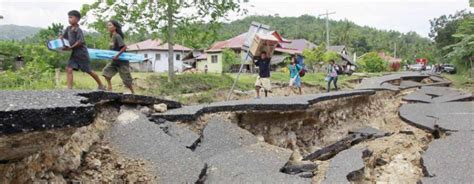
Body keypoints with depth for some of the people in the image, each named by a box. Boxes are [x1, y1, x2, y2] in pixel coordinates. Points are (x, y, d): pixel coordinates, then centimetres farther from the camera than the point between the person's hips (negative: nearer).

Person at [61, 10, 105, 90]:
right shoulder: (68, 28, 4)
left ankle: (101, 85, 22)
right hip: (74, 53, 7)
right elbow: (62, 36, 16)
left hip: (82, 53, -7)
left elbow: (80, 42, -20)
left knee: (89, 71, 5)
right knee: (69, 69, -9)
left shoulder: (78, 30, -16)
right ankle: (69, 88, -9)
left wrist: (70, 48, -23)